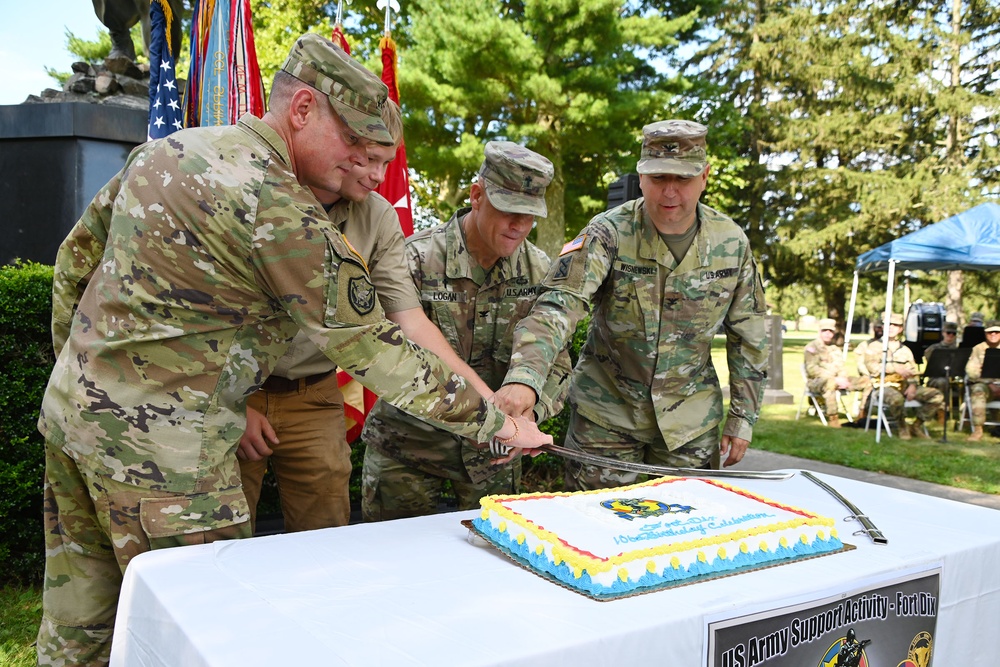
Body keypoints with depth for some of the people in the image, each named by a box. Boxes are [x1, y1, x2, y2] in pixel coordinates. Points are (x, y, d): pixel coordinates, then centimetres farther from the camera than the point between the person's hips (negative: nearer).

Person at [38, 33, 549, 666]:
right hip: (159, 442, -9)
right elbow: (373, 348, -16)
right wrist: (493, 422, -7)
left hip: (70, 402, 9)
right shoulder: (280, 209, -18)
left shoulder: (164, 150, 7)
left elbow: (77, 254, 17)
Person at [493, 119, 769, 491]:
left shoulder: (732, 244, -5)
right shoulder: (608, 234, -16)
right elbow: (557, 305, -31)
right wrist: (524, 377, -48)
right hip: (606, 415, -2)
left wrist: (742, 418, 6)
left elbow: (748, 337, 6)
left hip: (691, 423, 3)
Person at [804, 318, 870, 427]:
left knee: (866, 381, -5)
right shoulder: (812, 348, -2)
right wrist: (835, 379, -20)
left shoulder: (835, 349, 22)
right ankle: (832, 419, -40)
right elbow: (812, 369, -14)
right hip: (816, 381, -8)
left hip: (836, 380, 8)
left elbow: (840, 369, 21)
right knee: (830, 383, -43)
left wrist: (843, 379, -4)